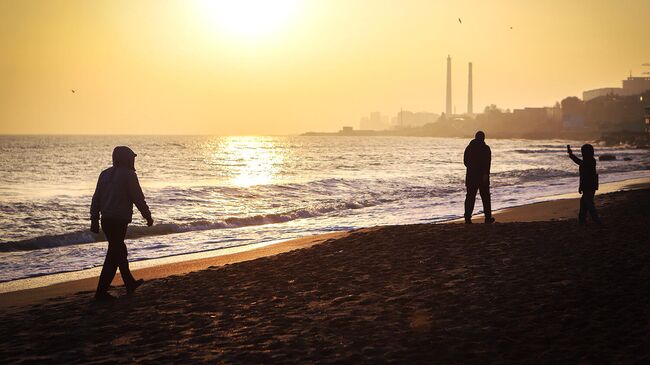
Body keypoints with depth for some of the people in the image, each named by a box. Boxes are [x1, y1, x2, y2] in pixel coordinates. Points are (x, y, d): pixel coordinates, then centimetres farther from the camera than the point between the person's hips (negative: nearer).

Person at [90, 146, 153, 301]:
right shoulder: (128, 175, -10)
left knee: (119, 250, 21)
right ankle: (101, 292, -4)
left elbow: (96, 198, 12)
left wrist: (94, 220, 15)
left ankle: (130, 283, 34)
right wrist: (148, 217, 1)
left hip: (106, 220, 8)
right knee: (113, 256, -3)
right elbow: (139, 199, -10)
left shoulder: (105, 174, 12)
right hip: (119, 221, -8)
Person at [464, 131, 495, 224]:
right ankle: (488, 218, 13)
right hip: (482, 176, -3)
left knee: (470, 197, 3)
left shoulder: (469, 147, 8)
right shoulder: (485, 148, -5)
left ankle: (467, 217, -6)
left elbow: (465, 161, 14)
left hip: (471, 176, 3)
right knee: (485, 197, 7)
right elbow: (487, 162, -16)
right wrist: (486, 174, -21)